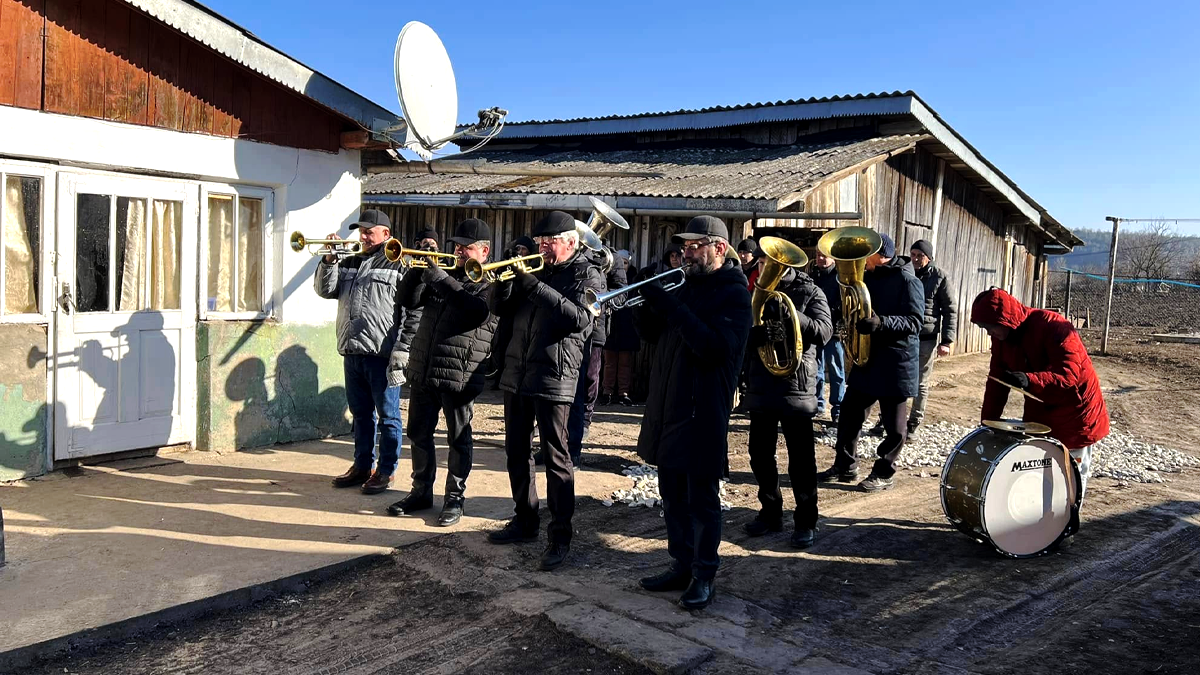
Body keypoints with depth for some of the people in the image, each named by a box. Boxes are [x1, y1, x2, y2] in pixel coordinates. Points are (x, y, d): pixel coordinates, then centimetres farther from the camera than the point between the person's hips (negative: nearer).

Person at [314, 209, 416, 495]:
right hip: (352, 352, 7)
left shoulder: (399, 264, -5)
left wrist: (402, 352, -16)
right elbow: (325, 290, 13)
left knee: (387, 415, 3)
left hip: (382, 354, -6)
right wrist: (329, 260, -2)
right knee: (361, 413, 15)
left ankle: (385, 471, 12)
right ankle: (362, 466, 26)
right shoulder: (350, 263, 16)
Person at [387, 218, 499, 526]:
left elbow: (479, 310, -23)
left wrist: (441, 278, -23)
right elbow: (408, 300, 12)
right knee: (418, 433, 13)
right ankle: (421, 492, 26)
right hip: (423, 370, 7)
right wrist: (419, 268, -3)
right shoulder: (447, 275, 16)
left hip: (459, 374, -6)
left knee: (459, 438, 4)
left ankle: (455, 497, 15)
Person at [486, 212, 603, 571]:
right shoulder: (534, 268, 14)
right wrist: (505, 279, -9)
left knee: (555, 457, -3)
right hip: (517, 374, 7)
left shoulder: (585, 274, -4)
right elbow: (498, 308, 11)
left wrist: (536, 287, -24)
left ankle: (560, 536, 4)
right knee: (516, 451, 14)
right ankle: (525, 521, 28)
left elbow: (580, 318, -21)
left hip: (553, 378, -7)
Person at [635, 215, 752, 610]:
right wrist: (646, 303, -5)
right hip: (667, 408, 8)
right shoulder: (688, 287, 15)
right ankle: (681, 567, 27)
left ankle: (703, 577, 12)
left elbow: (716, 347, -23)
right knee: (673, 496, 14)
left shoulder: (733, 294, -9)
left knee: (702, 499, 1)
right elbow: (654, 335, 15)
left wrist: (671, 307, -24)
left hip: (703, 413, -8)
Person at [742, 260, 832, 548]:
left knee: (801, 459, 0)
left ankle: (806, 521, 12)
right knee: (760, 455, 10)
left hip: (795, 386, -4)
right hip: (760, 385, 5)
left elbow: (824, 332, -14)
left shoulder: (809, 292, -1)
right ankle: (770, 512, 26)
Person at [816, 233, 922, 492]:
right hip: (866, 356, 7)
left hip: (895, 361, -7)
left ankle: (884, 474, 15)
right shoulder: (868, 277, 12)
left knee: (893, 423, 4)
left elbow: (914, 322, -17)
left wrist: (881, 322, -32)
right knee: (849, 412, 8)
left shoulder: (908, 281, -10)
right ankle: (844, 466, 21)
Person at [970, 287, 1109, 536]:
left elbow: (1068, 375, -35)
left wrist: (1029, 380, -51)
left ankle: (1067, 525, 20)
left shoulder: (1054, 327, -27)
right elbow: (997, 382, -1)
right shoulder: (1003, 339, -5)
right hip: (1039, 411, 6)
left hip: (1074, 410, -6)